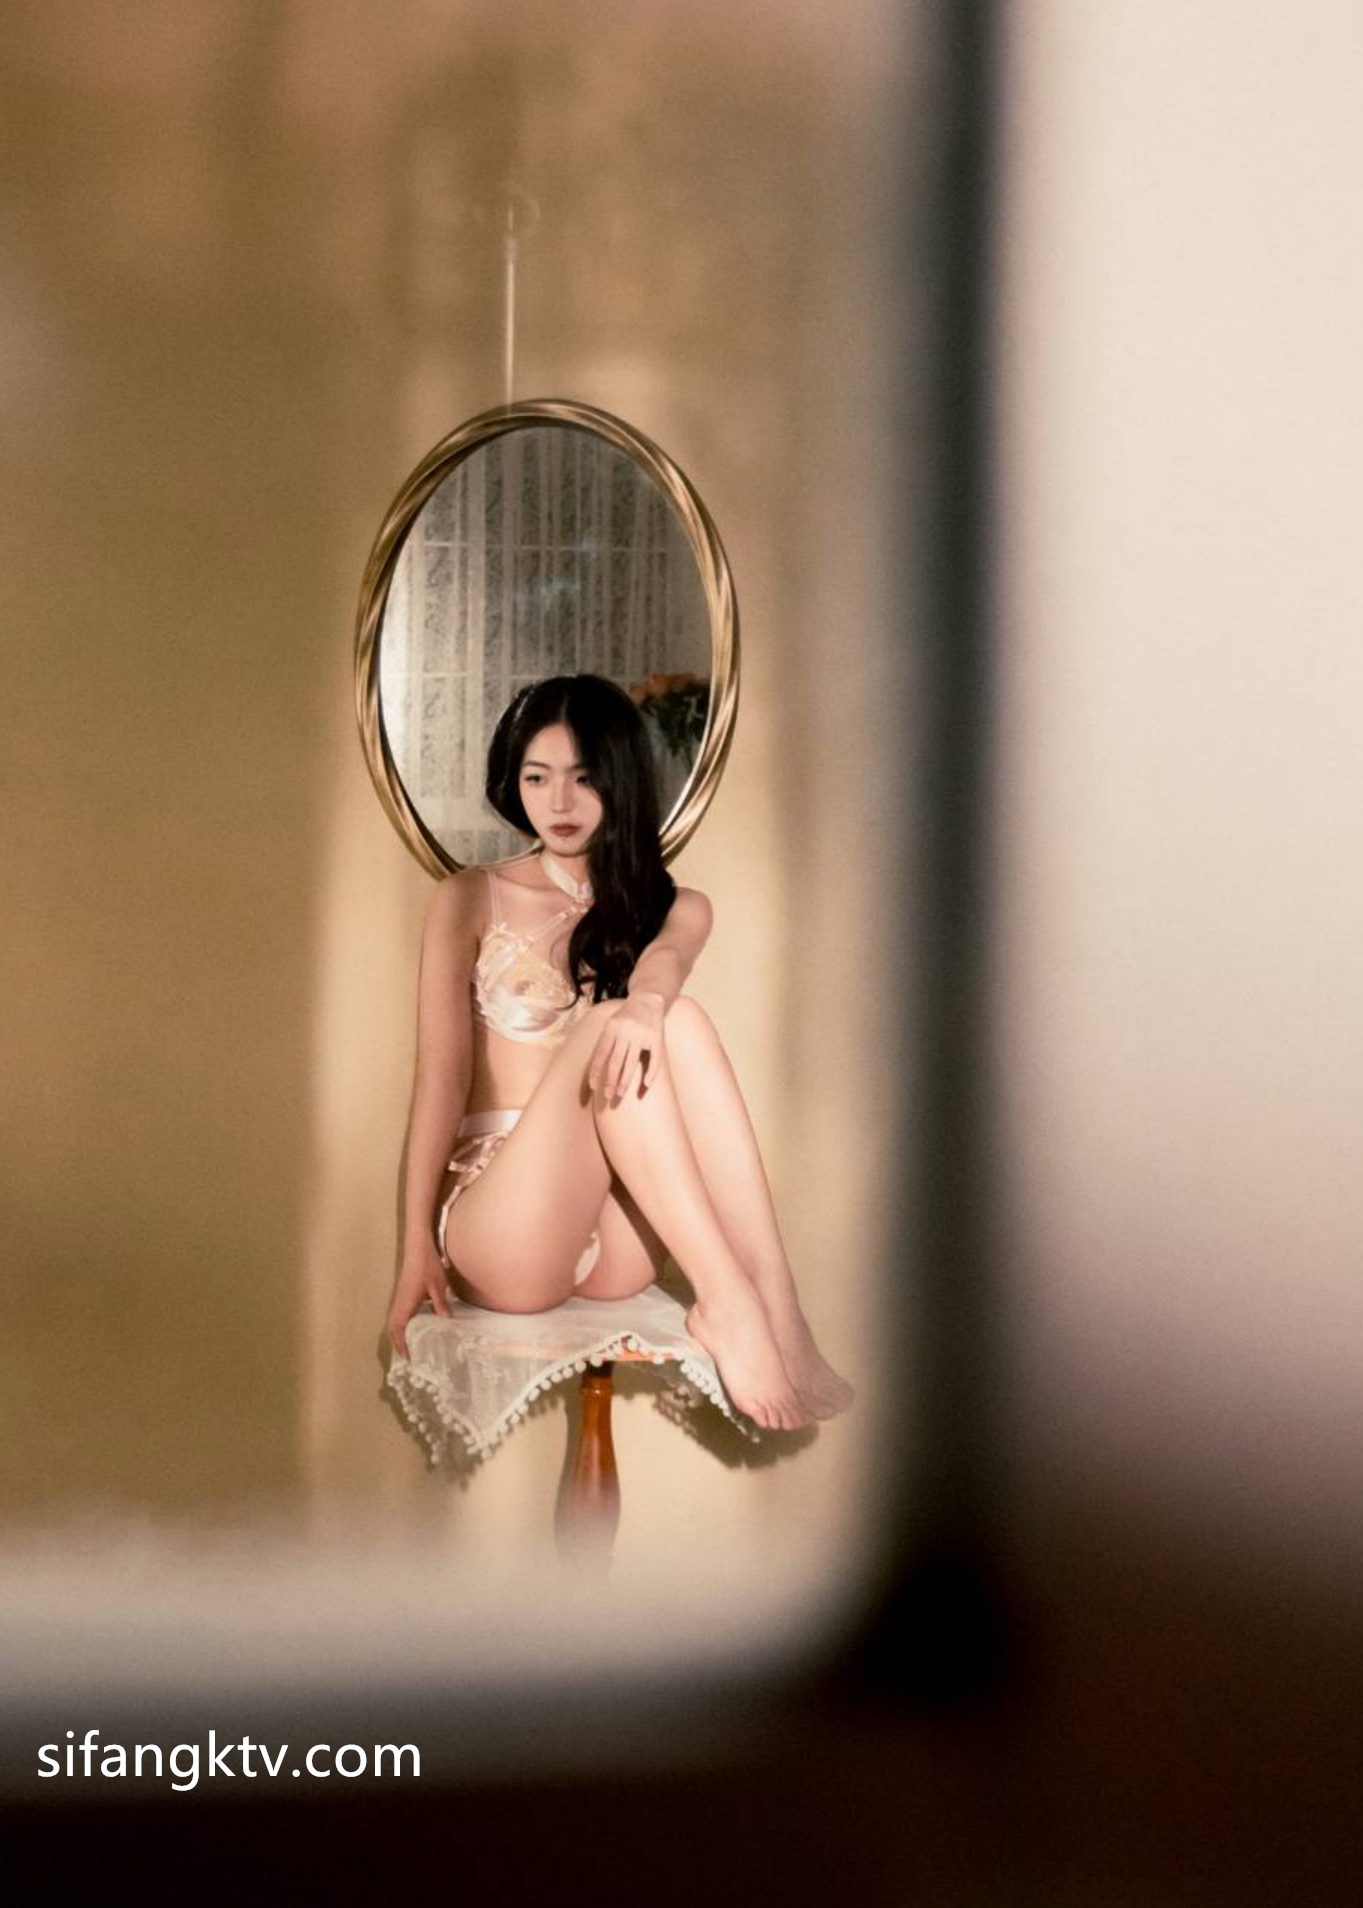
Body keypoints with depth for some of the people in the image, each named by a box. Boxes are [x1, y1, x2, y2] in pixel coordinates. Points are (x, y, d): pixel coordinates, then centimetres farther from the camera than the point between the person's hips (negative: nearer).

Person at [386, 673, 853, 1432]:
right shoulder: (473, 900, 8)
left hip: (617, 1246, 2)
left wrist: (647, 1001, -37)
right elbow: (442, 1071, -1)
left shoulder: (675, 907, 14)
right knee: (604, 1028, -29)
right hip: (501, 1227, -2)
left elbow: (665, 961, -12)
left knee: (679, 1022, -27)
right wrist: (417, 1244, -11)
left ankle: (774, 1304, -38)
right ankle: (728, 1305, -38)